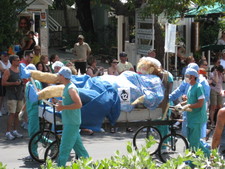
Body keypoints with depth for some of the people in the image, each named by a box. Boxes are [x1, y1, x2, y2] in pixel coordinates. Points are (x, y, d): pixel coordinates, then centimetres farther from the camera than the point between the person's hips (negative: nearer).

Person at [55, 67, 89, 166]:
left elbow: (79, 104, -24)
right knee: (78, 145, 14)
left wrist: (63, 107, -23)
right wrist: (62, 103, 14)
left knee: (64, 147, -7)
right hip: (69, 122, 10)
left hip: (71, 123, -10)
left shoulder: (71, 88, -16)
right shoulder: (66, 87, 15)